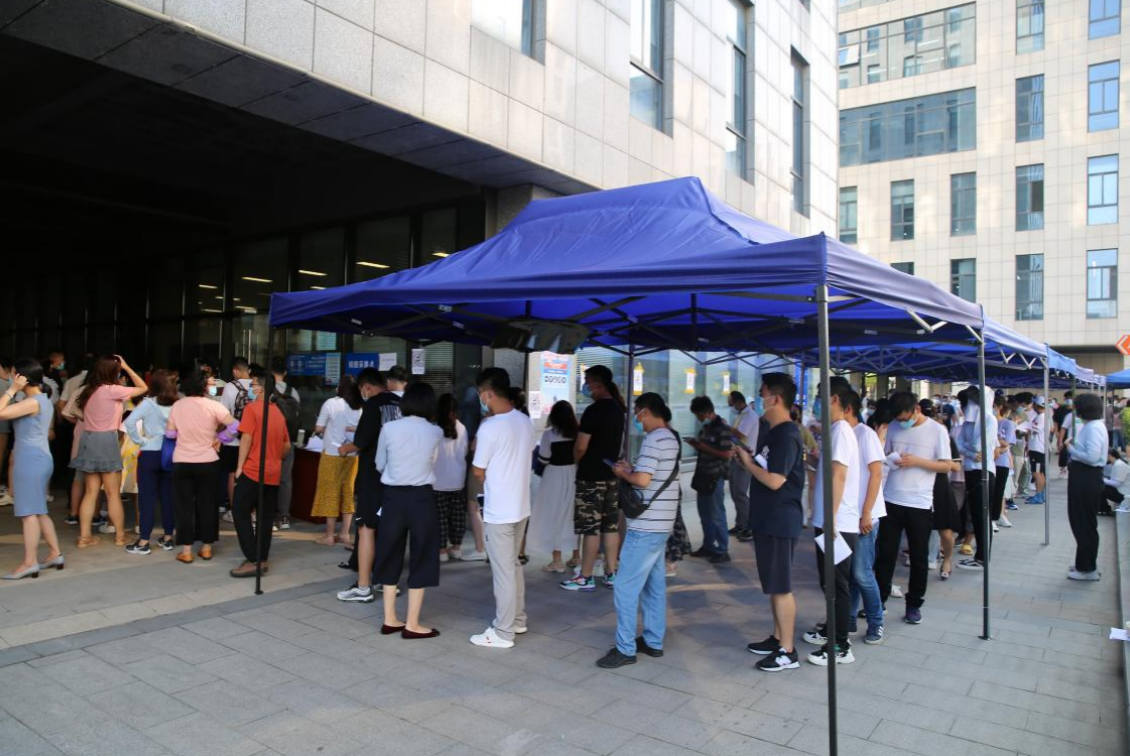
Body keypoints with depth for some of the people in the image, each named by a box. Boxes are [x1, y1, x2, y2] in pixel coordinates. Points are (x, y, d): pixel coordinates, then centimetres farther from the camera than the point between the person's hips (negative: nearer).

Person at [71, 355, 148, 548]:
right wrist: (126, 367, 2)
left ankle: (84, 536, 13)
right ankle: (120, 536, 11)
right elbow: (143, 388, -6)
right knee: (113, 493, 2)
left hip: (89, 440, 8)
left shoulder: (88, 389, 9)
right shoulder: (111, 390, -14)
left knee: (91, 491, 12)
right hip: (106, 441, -7)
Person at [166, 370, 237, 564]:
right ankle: (206, 548, 17)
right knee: (207, 505, 10)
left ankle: (186, 551, 10)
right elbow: (235, 426, -14)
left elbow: (169, 433, 4)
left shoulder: (178, 405, -1)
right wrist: (219, 438, 0)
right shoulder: (213, 406, -9)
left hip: (181, 463, 2)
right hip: (208, 462, -2)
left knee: (185, 506, 8)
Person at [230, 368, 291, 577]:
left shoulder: (252, 408, -9)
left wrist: (239, 467, -8)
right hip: (273, 474, 7)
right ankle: (262, 559, 15)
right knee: (265, 518, 11)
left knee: (240, 513, 1)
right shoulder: (278, 412, 12)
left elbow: (246, 439, -13)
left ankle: (253, 561, -4)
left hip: (252, 471, -7)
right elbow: (287, 446, 15)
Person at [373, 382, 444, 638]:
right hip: (421, 498, -2)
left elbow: (379, 465, 9)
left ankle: (390, 620, 21)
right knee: (421, 559, 8)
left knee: (391, 557, 14)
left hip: (393, 497, 2)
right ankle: (412, 625, 12)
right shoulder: (435, 432, -4)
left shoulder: (389, 429, -3)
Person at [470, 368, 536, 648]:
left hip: (499, 510, -8)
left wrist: (476, 451, 7)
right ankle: (517, 619, 32)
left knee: (503, 571, 2)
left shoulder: (490, 427, -19)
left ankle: (503, 632, 12)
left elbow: (478, 472, -10)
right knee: (514, 565, 21)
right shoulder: (526, 422, 4)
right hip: (520, 506, 8)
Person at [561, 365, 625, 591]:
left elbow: (581, 447, -17)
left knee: (590, 528, -2)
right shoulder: (618, 409, 9)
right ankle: (611, 574, 17)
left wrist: (576, 461, 1)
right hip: (611, 474, 8)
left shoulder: (593, 410, -18)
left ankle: (585, 578, 5)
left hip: (591, 476, -8)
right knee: (611, 526, 11)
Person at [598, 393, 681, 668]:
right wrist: (632, 468, 9)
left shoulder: (654, 439, -17)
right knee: (654, 584, 15)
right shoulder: (670, 438, 14)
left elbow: (642, 480, -24)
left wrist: (622, 473, -6)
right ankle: (653, 641, 24)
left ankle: (625, 648, 1)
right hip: (660, 523, 10)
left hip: (646, 526, -10)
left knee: (626, 587, -4)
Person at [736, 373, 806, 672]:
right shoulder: (775, 432, 12)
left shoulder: (786, 435, -19)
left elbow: (775, 480, -25)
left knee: (781, 587, -1)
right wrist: (748, 456, 3)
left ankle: (787, 651, 8)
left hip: (780, 521, -10)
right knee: (774, 585, 18)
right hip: (768, 519, 10)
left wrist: (747, 462, -12)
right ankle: (778, 638, 29)